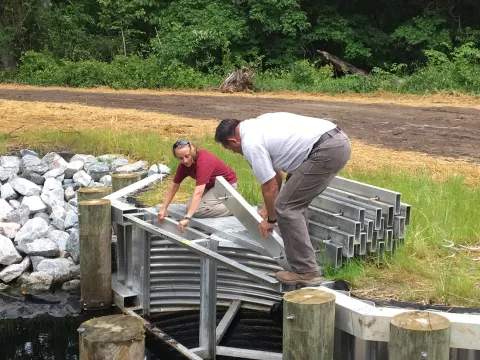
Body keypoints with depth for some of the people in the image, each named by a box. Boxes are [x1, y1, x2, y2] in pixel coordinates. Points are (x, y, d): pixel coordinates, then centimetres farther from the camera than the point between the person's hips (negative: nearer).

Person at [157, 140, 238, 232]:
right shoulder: (184, 164, -10)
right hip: (211, 185, 9)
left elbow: (198, 193, -43)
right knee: (190, 206, -8)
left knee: (198, 210, -22)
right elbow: (174, 186, 2)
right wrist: (164, 209, -3)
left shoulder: (203, 161, -34)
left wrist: (187, 218, -50)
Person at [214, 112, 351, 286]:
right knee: (295, 202, 23)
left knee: (286, 207, -4)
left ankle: (306, 272, 0)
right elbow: (276, 173, 31)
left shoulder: (250, 143, -8)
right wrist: (268, 208, 39)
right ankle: (302, 258, 31)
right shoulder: (257, 126, 22)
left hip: (327, 151, -11)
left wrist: (270, 219, 15)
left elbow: (270, 187, -2)